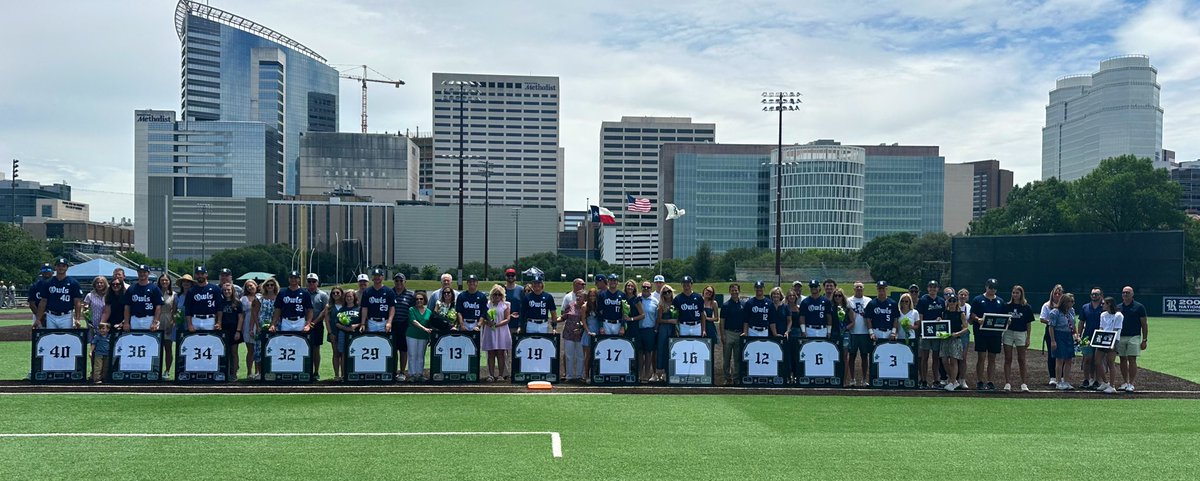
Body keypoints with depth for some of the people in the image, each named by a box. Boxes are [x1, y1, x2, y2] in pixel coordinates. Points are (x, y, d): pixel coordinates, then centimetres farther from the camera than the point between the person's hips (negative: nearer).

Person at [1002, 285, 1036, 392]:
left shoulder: (1026, 307, 1)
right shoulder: (1007, 306, 4)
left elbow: (1028, 324, 3)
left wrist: (1028, 338, 0)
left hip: (1021, 333, -1)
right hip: (1008, 333, 1)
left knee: (1021, 359, 2)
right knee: (1008, 359, 1)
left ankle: (1023, 383, 11)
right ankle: (1007, 383, 3)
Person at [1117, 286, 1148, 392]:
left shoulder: (1139, 307, -1)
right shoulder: (1118, 307, 10)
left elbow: (1144, 325, 0)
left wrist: (1144, 340, -6)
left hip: (1134, 337, -4)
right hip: (1120, 338, 4)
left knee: (1132, 360, -8)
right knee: (1123, 360, 6)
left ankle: (1131, 383, -5)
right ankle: (1125, 382, 14)